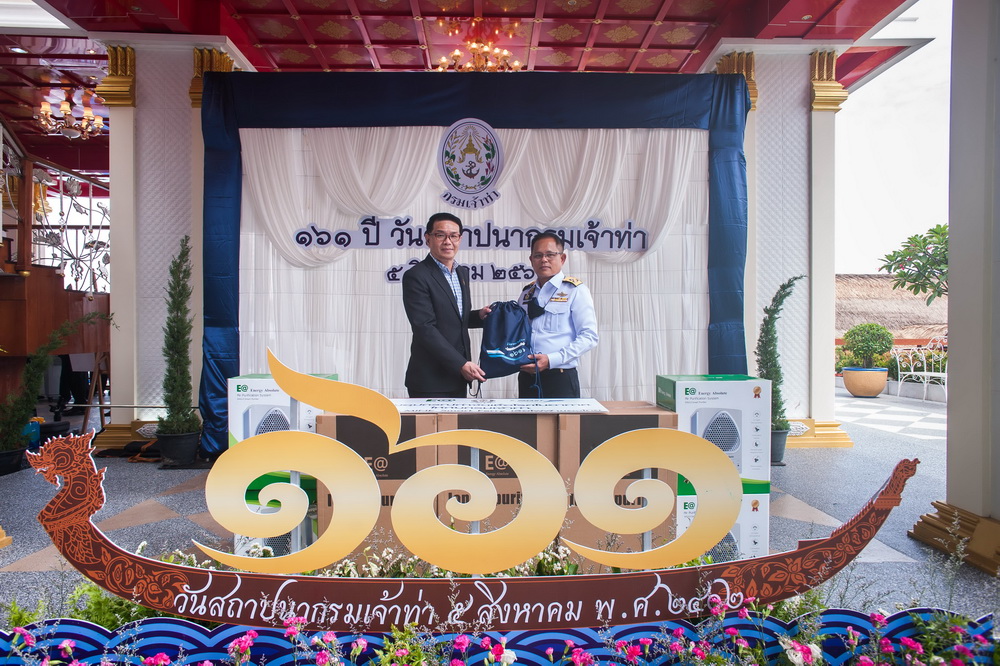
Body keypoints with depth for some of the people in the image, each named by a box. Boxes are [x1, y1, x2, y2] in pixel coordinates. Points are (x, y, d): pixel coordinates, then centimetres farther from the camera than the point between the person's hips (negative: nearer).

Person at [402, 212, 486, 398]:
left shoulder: (462, 272, 13)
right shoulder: (416, 276, -12)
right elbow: (425, 328, -19)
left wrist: (480, 316, 0)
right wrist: (462, 364, -21)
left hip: (458, 378, 7)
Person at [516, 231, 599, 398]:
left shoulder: (575, 290, -3)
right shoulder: (526, 293, 14)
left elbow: (589, 336, -10)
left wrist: (551, 360, -17)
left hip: (560, 379, -4)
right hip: (527, 378, 5)